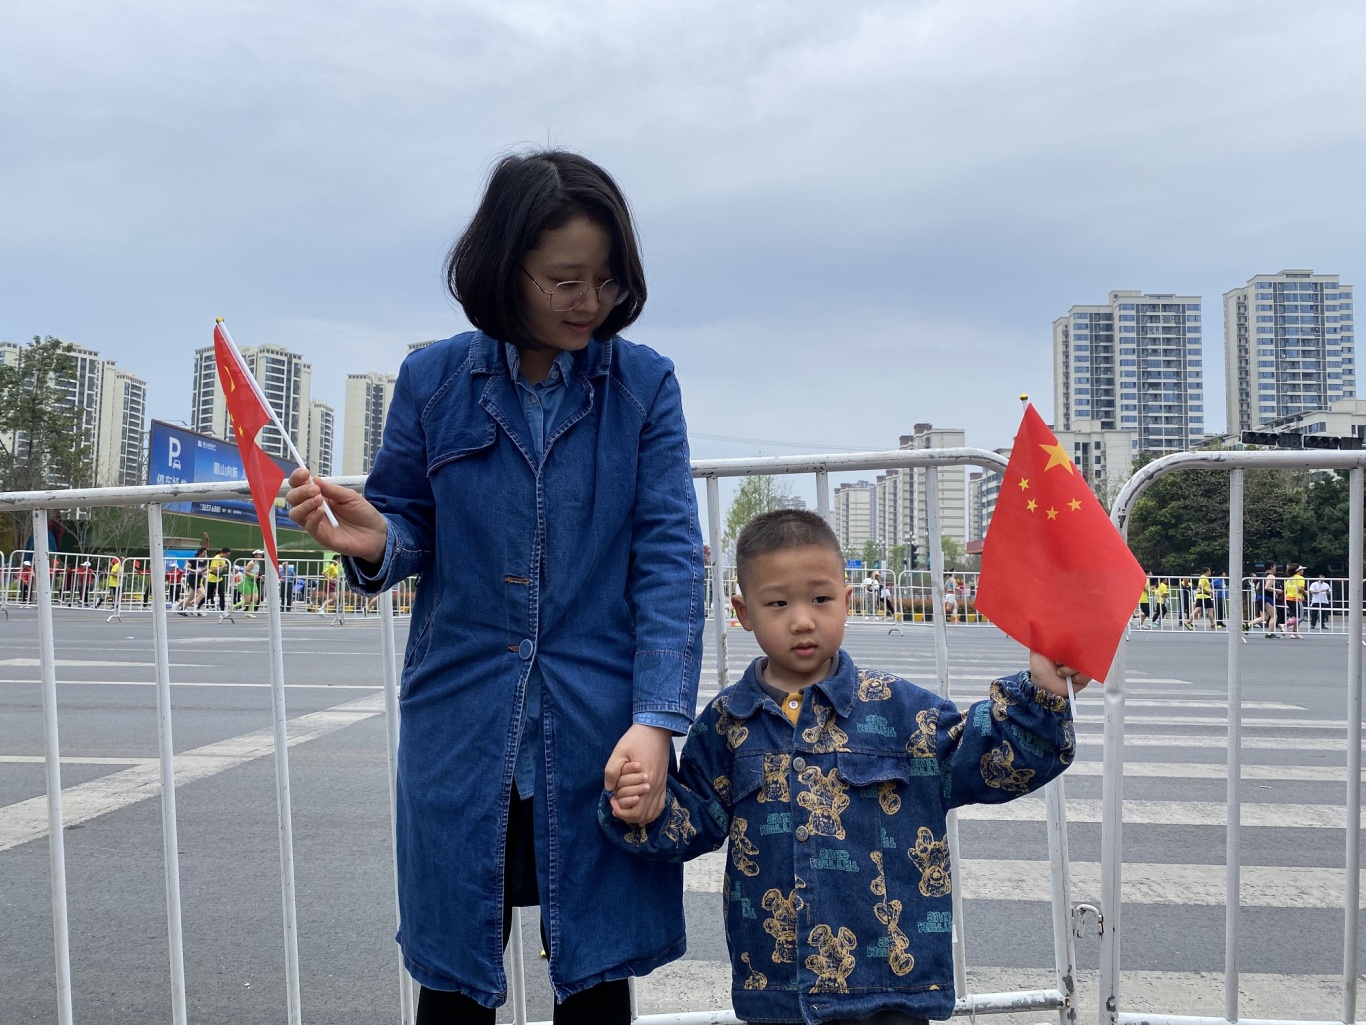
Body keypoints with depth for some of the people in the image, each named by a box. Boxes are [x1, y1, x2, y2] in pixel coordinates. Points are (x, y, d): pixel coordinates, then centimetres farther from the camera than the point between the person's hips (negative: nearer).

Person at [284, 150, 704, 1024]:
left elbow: (670, 557, -7)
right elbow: (415, 531, 6)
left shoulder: (644, 384, -1)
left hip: (602, 732, 0)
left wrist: (657, 719, -18)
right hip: (462, 728, 1)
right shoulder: (433, 381, 1)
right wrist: (373, 540, -19)